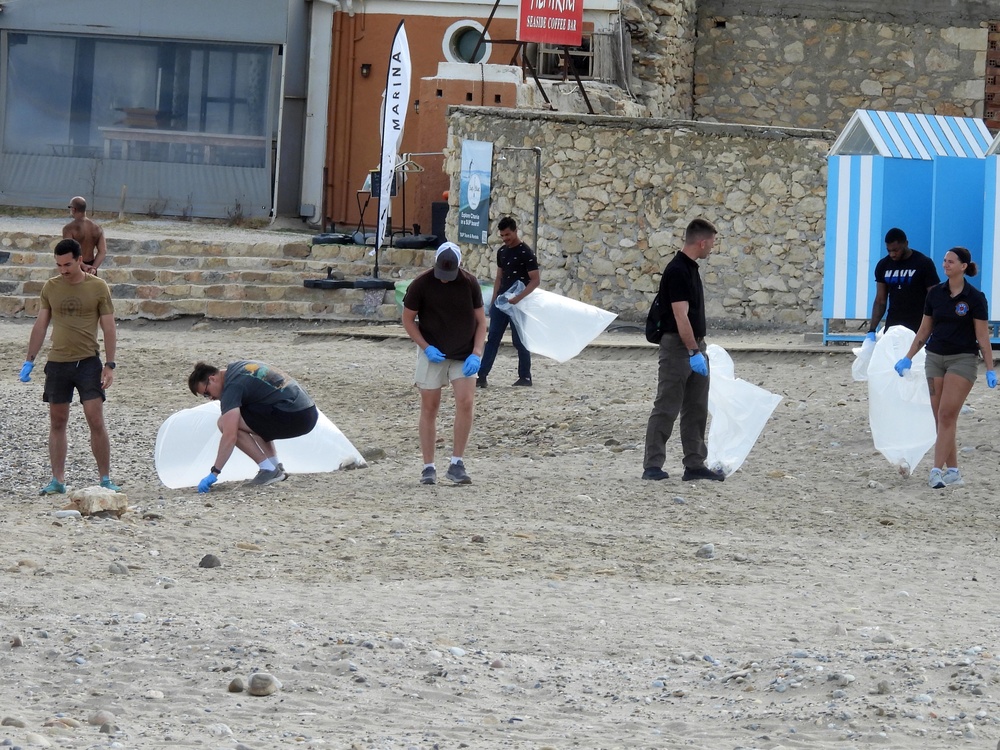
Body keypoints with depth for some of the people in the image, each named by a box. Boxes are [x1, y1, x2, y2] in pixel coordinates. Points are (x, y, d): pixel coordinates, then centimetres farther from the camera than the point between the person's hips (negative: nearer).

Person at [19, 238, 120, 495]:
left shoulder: (98, 287, -3)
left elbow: (109, 328, -2)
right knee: (57, 422, 6)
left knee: (96, 421, -7)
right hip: (57, 363, 3)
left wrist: (109, 364, -8)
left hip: (88, 362, -3)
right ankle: (57, 480, 11)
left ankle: (105, 479, 0)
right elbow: (40, 325, 10)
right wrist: (30, 361, 7)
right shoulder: (50, 287, 5)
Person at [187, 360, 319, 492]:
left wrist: (214, 473, -18)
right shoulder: (236, 366, 19)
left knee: (224, 423, -8)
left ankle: (268, 470, -5)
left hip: (293, 418, -10)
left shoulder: (232, 386, -9)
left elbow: (230, 436, -19)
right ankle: (277, 468, 17)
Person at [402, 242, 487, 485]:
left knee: (466, 403, -14)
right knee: (429, 408, 0)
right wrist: (426, 348, -12)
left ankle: (457, 463, -7)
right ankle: (428, 467, 7)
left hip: (463, 357, 1)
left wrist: (476, 353, -8)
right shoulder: (421, 284, -9)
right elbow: (408, 319, -1)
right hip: (432, 354, -1)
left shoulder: (470, 283, -4)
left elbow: (480, 320, 3)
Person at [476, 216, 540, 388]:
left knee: (519, 340, 1)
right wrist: (494, 301, 14)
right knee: (493, 338, 1)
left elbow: (536, 280, -15)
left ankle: (525, 377, 11)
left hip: (518, 304, -6)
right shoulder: (502, 252, 10)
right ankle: (482, 376, -2)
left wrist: (518, 298, -24)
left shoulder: (525, 253, -11)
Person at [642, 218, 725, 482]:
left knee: (696, 410, 9)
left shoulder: (691, 268, 13)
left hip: (694, 345, 10)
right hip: (677, 346, -10)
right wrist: (694, 352, -25)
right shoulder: (677, 271, -18)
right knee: (666, 408, -7)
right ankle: (653, 465, -5)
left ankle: (695, 464, 12)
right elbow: (680, 316, -23)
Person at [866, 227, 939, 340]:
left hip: (916, 329, -4)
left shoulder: (924, 263, -4)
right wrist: (872, 330, 1)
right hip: (892, 326, 4)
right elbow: (880, 301, 11)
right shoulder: (883, 265, 8)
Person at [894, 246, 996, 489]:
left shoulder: (975, 298, -6)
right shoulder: (935, 294, 6)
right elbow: (924, 330, 15)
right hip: (935, 358, 5)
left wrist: (990, 370, -10)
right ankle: (953, 472, 8)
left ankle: (937, 470, -16)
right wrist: (908, 358, 12)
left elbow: (982, 336, -6)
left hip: (963, 359, -5)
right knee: (940, 419, 3)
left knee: (947, 415, -14)